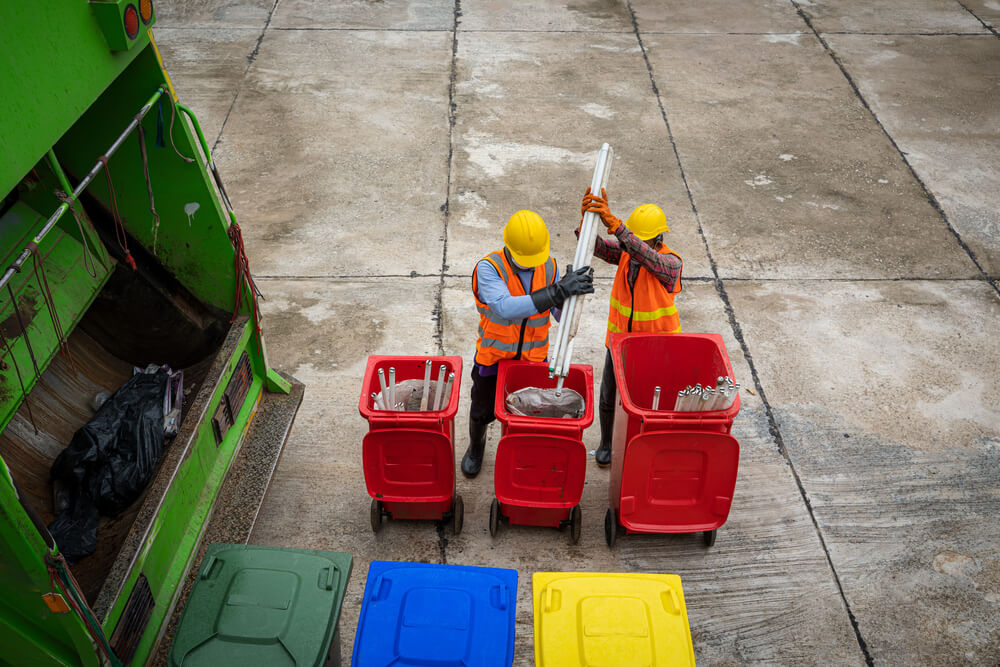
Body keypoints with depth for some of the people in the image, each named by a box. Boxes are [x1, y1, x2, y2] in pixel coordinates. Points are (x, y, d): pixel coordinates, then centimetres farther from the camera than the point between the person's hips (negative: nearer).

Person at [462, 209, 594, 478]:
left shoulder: (549, 267, -9)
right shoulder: (489, 268, -24)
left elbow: (563, 314, -9)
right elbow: (505, 307, -41)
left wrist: (574, 290, -32)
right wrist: (558, 291, -47)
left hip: (534, 358, 2)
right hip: (494, 356, -2)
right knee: (482, 412, 18)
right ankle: (476, 447, 49)